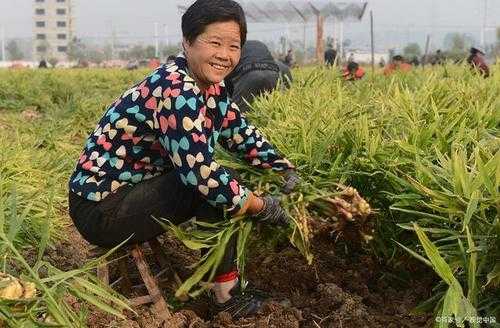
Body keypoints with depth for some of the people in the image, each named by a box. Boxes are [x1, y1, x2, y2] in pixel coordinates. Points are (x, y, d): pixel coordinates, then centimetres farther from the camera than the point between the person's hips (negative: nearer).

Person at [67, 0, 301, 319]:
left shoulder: (211, 85, 1)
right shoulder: (176, 91, -26)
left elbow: (240, 133, 12)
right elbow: (201, 173, -32)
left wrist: (286, 169, 2)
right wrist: (261, 205, -19)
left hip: (133, 188, 9)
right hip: (102, 211, -9)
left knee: (225, 182, 6)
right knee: (216, 187, -20)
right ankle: (226, 294, -4)